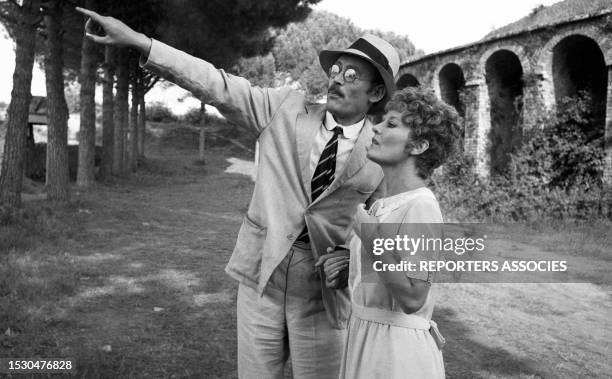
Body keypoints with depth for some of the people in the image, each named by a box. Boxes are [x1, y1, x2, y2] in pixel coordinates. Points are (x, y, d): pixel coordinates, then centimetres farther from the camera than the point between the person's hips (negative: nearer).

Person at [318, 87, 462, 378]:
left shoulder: (421, 206, -20)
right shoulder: (383, 203, 5)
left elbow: (412, 298, -23)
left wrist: (371, 238, -27)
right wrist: (349, 263, 2)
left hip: (397, 346, -8)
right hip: (364, 333, 8)